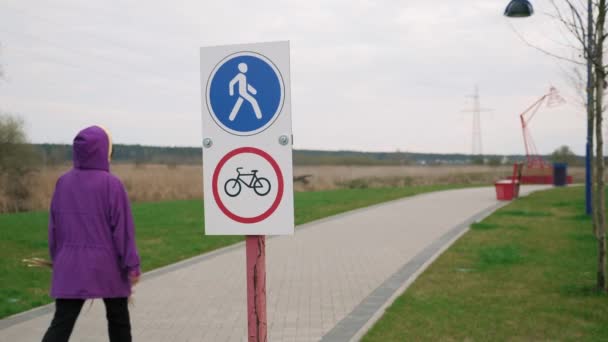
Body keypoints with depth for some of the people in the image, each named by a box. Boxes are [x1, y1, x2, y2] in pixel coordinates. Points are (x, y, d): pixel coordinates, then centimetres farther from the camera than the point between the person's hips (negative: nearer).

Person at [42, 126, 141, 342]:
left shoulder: (63, 182, 2)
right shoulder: (111, 184, -12)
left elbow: (54, 227, 8)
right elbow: (122, 228, -11)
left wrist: (57, 261, 20)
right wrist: (132, 265, -5)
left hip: (70, 267, 3)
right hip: (107, 266, -3)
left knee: (61, 324, -1)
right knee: (118, 319, 16)